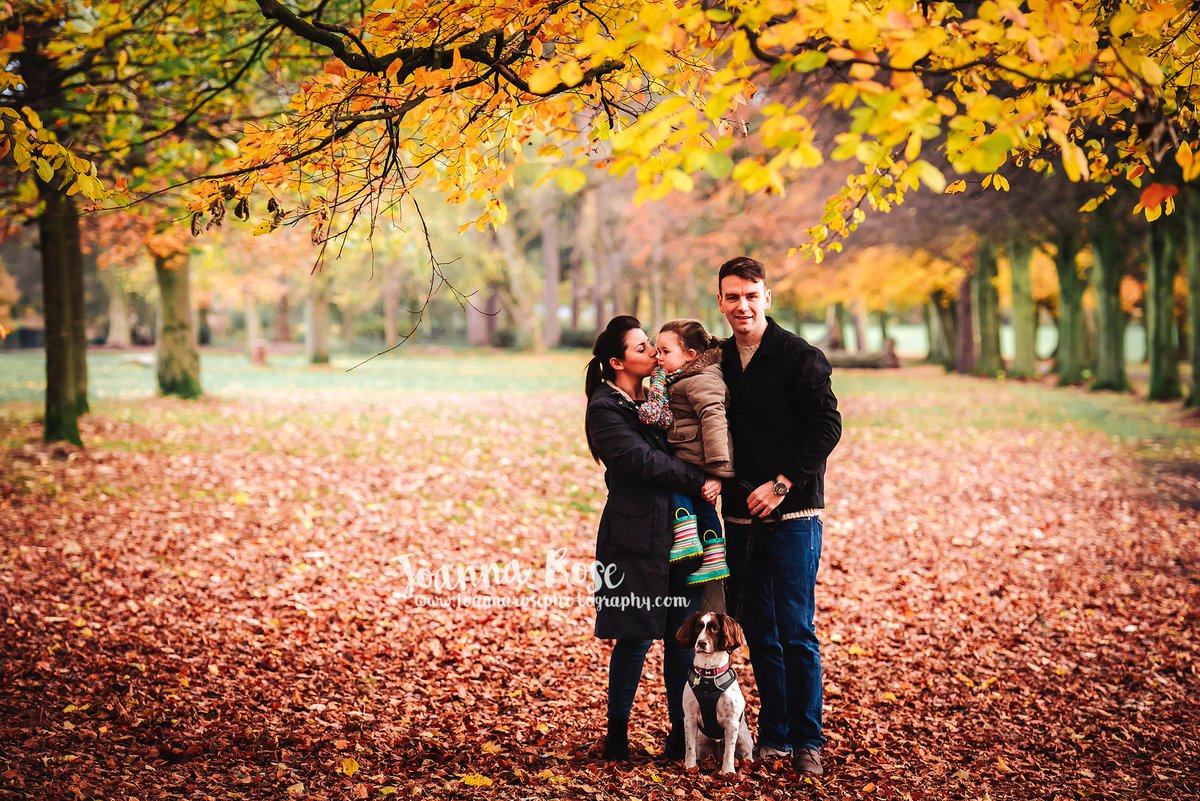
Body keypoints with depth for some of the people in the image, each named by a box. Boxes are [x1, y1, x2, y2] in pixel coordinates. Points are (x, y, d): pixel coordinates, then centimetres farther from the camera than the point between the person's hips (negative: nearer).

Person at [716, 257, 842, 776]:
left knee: (796, 632, -5)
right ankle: (774, 735, 20)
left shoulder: (800, 357, -7)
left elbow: (827, 427, -11)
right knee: (759, 633, 10)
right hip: (739, 517, 6)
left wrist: (782, 483, -16)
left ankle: (807, 740, 5)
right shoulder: (718, 361, 11)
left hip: (792, 516, -5)